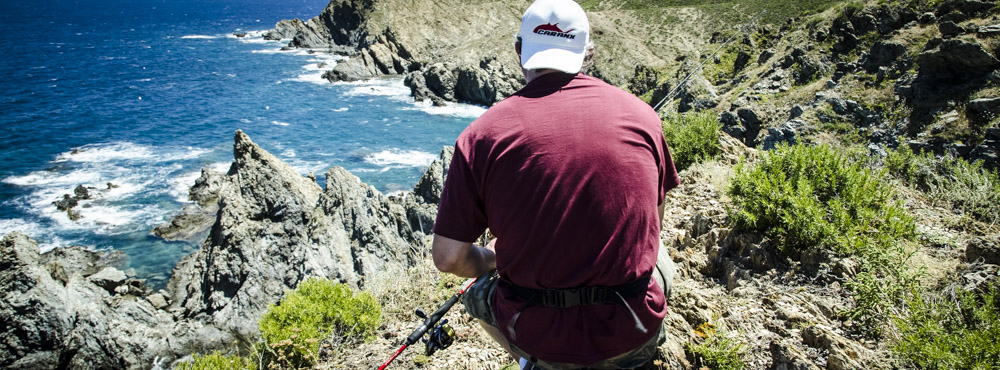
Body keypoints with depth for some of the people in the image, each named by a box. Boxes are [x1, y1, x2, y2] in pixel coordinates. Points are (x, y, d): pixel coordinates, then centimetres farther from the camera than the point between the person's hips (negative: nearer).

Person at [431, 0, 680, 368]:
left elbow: (448, 257, -7)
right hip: (632, 334, 2)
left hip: (536, 335, -1)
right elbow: (651, 224, 10)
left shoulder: (484, 133, -10)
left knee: (479, 288, 32)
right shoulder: (640, 113, -3)